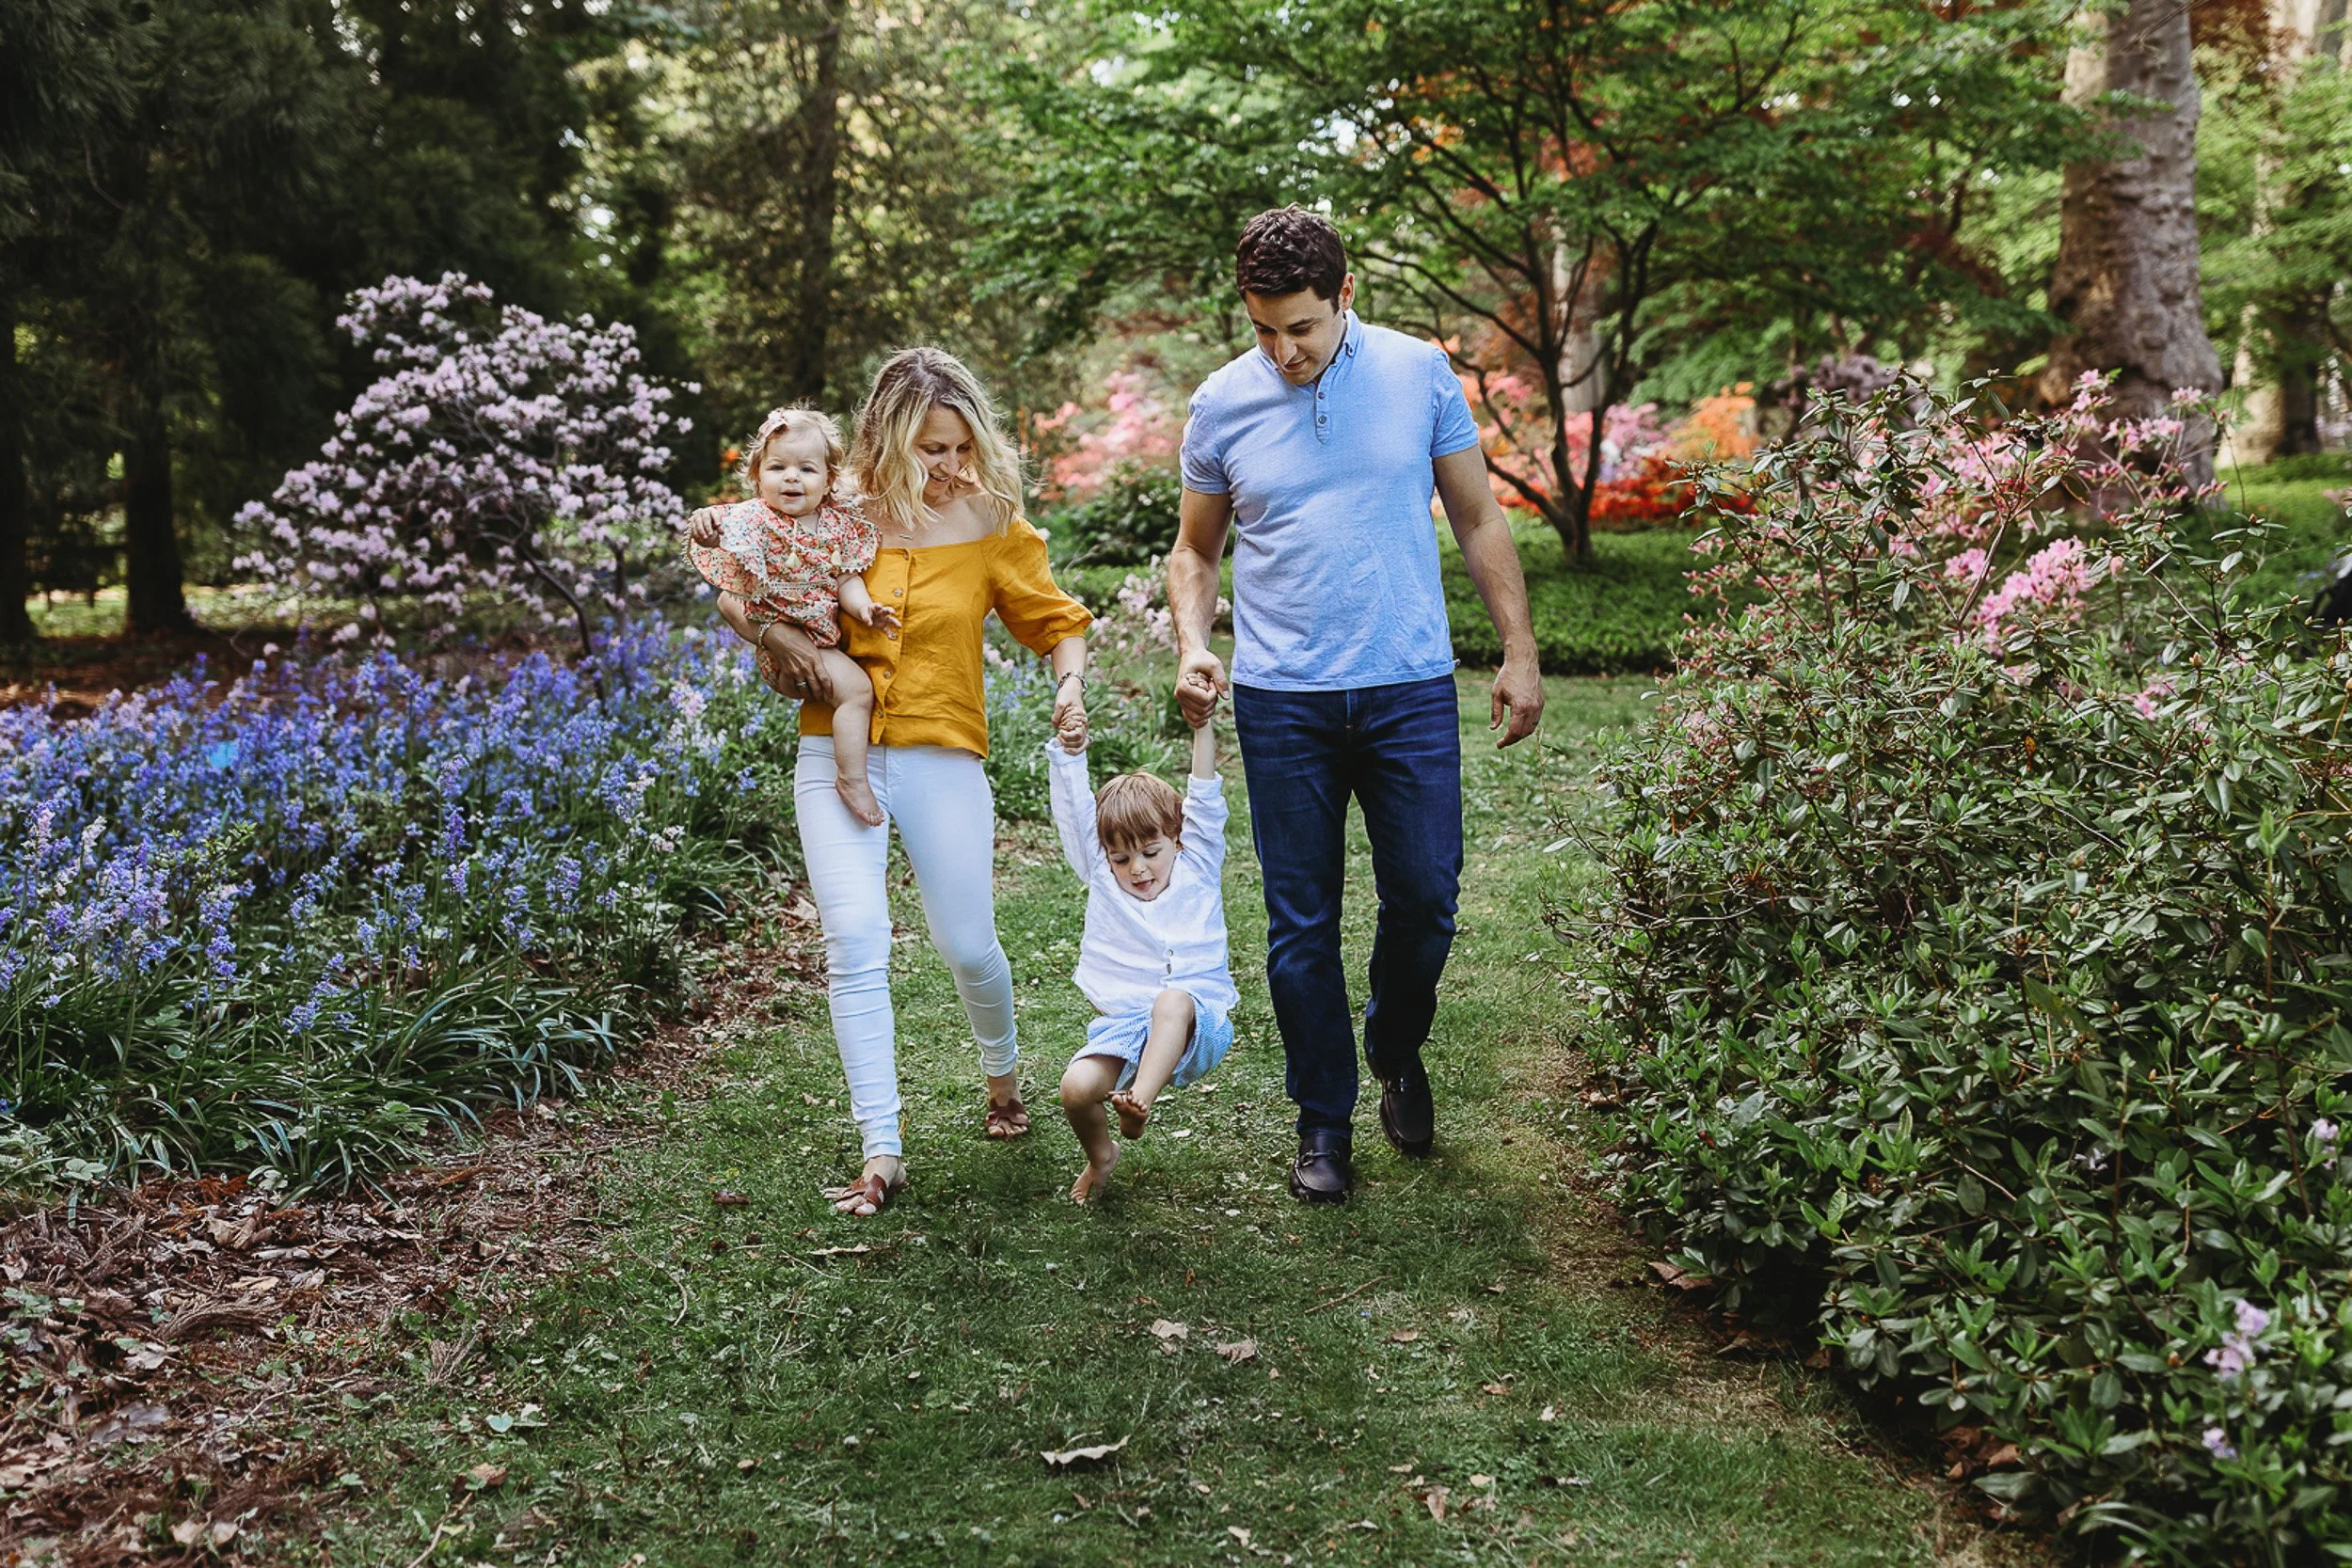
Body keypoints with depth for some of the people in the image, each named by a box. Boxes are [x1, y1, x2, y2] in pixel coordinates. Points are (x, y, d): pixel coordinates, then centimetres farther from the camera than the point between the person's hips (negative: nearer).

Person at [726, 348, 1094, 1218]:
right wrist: (772, 630, -10)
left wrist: (1070, 682, -14)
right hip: (838, 752, 0)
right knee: (855, 941, -13)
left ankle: (1002, 1069, 41)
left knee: (966, 945, 7)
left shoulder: (990, 522, -3)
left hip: (941, 757, 0)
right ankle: (882, 1151, -7)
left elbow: (1059, 621, 7)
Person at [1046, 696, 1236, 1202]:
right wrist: (1070, 754, -9)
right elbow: (1076, 814, 4)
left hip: (1197, 1027, -2)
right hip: (1123, 1027, 3)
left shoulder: (1197, 871, 10)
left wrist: (1202, 728, -8)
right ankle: (1100, 1155, 9)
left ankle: (1139, 1102, -42)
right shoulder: (1102, 878, 14)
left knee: (1172, 1001, -37)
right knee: (1076, 1086, -22)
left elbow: (1205, 802, 1)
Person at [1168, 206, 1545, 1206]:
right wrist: (1192, 646, -5)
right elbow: (1195, 551, 13)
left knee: (1426, 896, 3)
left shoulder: (1420, 375, 0)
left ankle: (1397, 1051, 33)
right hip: (1282, 701, 0)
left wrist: (1519, 654, 5)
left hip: (1410, 689, 0)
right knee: (1301, 924, 4)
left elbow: (1478, 522, 8)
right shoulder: (1222, 405, 2)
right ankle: (1324, 1121, 20)